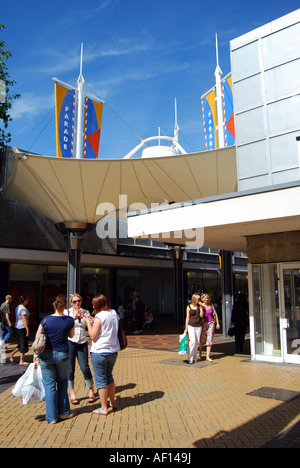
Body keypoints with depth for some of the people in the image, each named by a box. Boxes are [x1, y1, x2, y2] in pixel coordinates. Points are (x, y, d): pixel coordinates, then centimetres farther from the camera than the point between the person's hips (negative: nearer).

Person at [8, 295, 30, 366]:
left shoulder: (17, 307, 13)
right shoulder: (23, 309, -16)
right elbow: (24, 320, -21)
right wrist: (27, 330, -20)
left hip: (17, 327, 9)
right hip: (22, 328, -9)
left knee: (21, 344, 19)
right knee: (23, 345, -1)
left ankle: (11, 355, 13)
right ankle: (21, 361, 5)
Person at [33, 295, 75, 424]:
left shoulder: (46, 320, -9)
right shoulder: (70, 320, -7)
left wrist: (36, 355, 6)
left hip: (46, 355, -1)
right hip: (62, 355, 1)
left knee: (49, 385, 8)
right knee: (62, 382, 20)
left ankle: (52, 417, 15)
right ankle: (63, 412, 26)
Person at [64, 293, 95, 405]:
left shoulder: (85, 312, 9)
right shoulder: (67, 312, 3)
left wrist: (83, 317, -13)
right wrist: (73, 317, -23)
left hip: (82, 342, 1)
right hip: (70, 342, -1)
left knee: (85, 368, -4)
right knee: (70, 368, 2)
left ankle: (91, 390, 14)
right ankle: (72, 392, 17)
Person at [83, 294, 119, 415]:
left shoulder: (99, 317, -15)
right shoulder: (114, 314, 6)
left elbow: (93, 336, -15)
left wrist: (88, 323, -4)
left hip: (100, 352, -7)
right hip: (113, 351, 7)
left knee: (101, 380, 3)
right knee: (109, 377, 22)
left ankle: (104, 408, 9)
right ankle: (113, 403, 31)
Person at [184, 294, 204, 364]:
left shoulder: (199, 306, 7)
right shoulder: (189, 307, 1)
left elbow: (201, 315, -5)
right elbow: (187, 318, 3)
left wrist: (201, 306, -8)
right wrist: (186, 328, 1)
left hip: (198, 326, 3)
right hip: (191, 326, -3)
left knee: (197, 343, 5)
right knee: (193, 341, -13)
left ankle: (195, 358, 17)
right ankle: (190, 358, -4)